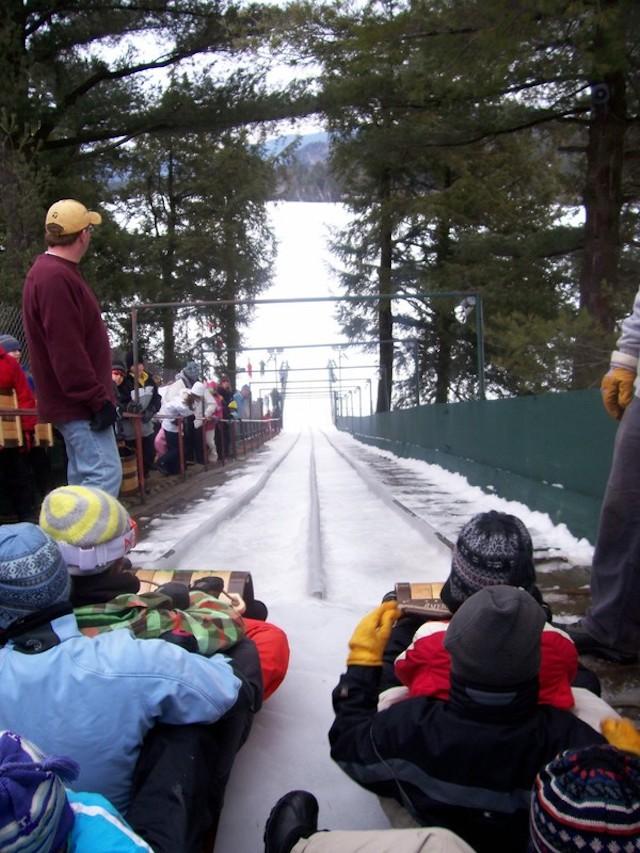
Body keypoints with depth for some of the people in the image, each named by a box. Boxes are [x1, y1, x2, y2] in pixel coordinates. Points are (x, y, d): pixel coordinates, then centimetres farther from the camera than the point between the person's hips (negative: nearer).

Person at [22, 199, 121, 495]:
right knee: (104, 474, -11)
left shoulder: (57, 273, 16)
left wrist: (97, 396, 22)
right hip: (80, 403, -11)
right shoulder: (55, 277, -18)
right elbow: (67, 351, -25)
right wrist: (98, 399, -22)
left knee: (85, 476, 16)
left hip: (76, 401, 11)